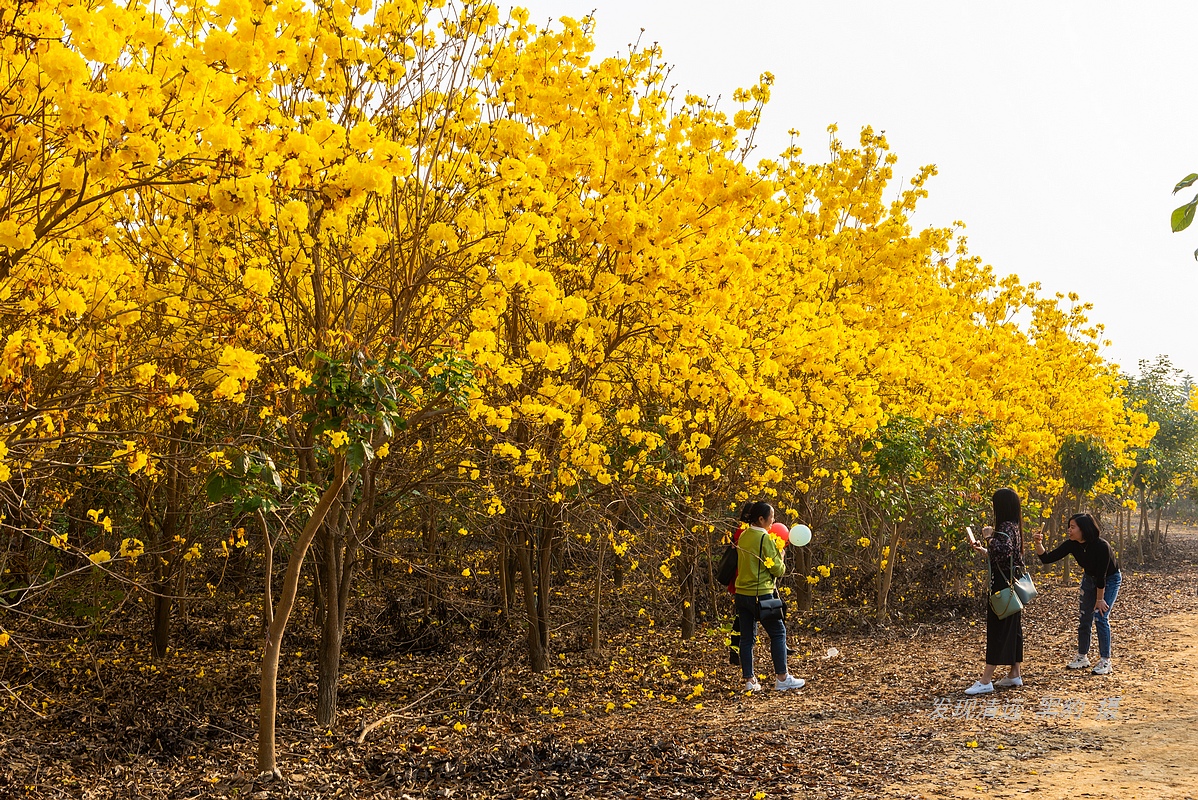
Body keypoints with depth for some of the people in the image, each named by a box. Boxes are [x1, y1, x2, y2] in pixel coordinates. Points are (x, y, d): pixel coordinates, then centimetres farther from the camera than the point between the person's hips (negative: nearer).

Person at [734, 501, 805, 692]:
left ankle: (749, 680, 10)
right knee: (778, 633, 5)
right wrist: (780, 556, 8)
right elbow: (778, 570, -11)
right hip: (760, 594, -7)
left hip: (741, 593, 7)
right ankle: (782, 678, 8)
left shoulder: (743, 536, 9)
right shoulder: (765, 538, -14)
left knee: (747, 637, 9)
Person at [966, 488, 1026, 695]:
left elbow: (1002, 552, -35)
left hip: (1002, 588, -10)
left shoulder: (1006, 529, -18)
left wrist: (989, 537, -21)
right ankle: (1015, 674, 20)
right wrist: (982, 549, 20)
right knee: (1012, 628, 14)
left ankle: (986, 680, -6)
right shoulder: (1013, 527, 12)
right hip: (1011, 587, 10)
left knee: (997, 629, -8)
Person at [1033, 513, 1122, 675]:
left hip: (1110, 580, -6)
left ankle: (1105, 661, -5)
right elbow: (1047, 559, -18)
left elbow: (1102, 575, -27)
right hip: (1090, 579, 6)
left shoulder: (1101, 546, -35)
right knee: (1083, 618, 4)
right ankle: (1082, 658, 16)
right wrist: (1039, 544, -36)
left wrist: (1100, 600, -20)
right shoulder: (1072, 544, -19)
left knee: (1100, 618, -14)